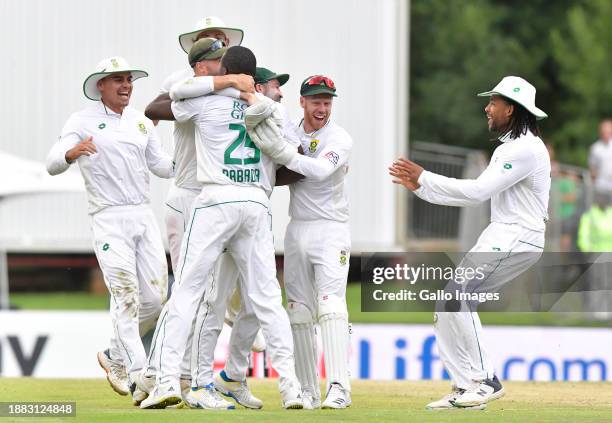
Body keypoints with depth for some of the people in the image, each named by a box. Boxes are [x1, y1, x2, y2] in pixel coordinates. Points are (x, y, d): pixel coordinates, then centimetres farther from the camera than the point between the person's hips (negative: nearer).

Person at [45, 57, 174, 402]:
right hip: (109, 218, -6)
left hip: (144, 216, 6)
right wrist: (72, 152, -36)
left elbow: (163, 166, 20)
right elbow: (53, 165, -13)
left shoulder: (142, 122, 15)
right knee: (127, 297, -13)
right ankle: (140, 378, -14)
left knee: (155, 298, 3)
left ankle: (117, 358, 23)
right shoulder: (83, 121, -2)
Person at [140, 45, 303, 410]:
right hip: (258, 205, 3)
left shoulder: (206, 101, 1)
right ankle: (290, 384, -4)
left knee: (186, 291, -2)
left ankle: (168, 380, -12)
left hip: (216, 202, -3)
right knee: (267, 297, 5)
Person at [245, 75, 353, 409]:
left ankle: (339, 388, -24)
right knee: (299, 312, 5)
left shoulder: (339, 139, -7)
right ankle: (307, 392, 10)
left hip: (330, 229, -5)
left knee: (331, 305, -17)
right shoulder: (289, 133, 9)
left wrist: (285, 154, -32)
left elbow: (320, 171, -24)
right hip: (297, 228, 5)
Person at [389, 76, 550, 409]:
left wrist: (424, 177, -13)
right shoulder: (508, 149, 20)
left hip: (517, 239, -11)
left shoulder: (526, 149, -15)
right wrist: (419, 186, 12)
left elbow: (477, 191, -20)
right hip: (499, 236, 11)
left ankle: (484, 380, -16)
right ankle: (466, 388, 8)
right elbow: (474, 195, 18)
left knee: (456, 293, -20)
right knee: (449, 302, 6)